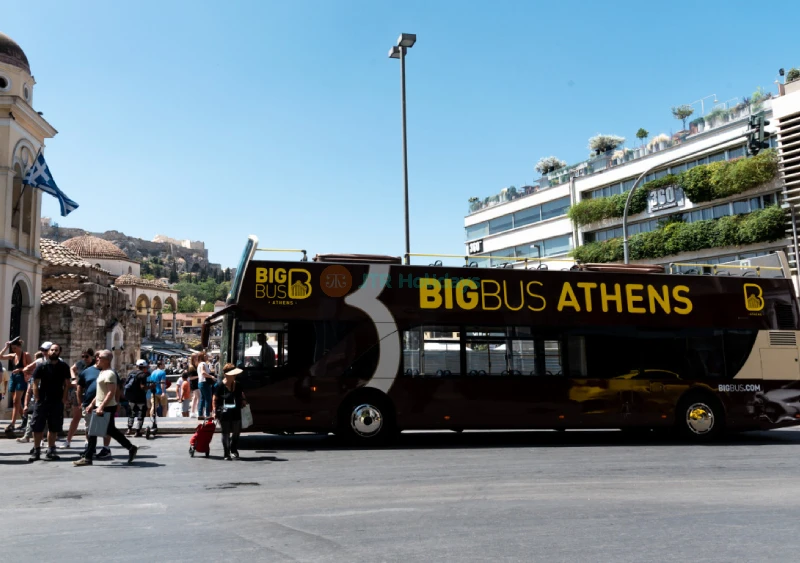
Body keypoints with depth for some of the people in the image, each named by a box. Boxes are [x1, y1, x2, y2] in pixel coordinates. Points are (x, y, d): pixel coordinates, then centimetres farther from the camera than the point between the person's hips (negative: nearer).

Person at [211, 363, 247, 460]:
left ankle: (234, 450, 27)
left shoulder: (237, 385, 6)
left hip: (236, 412, 5)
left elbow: (242, 396, 23)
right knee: (226, 433, 2)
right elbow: (215, 399, -6)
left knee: (236, 432, 10)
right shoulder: (220, 386, -9)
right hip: (224, 413, -5)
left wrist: (243, 401, 6)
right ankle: (226, 454, 9)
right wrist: (215, 411, -11)